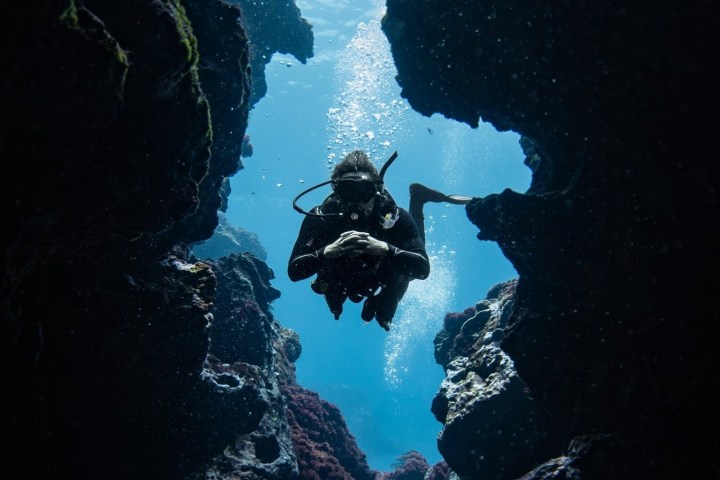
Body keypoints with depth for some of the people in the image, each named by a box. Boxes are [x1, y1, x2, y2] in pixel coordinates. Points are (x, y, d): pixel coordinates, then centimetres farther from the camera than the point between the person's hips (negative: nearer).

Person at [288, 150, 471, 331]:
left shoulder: (395, 217, -36)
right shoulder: (319, 218, -36)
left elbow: (423, 269, -42)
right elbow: (294, 271, -40)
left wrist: (387, 249, -59)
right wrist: (325, 252, -58)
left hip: (385, 281, -1)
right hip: (340, 284, 2)